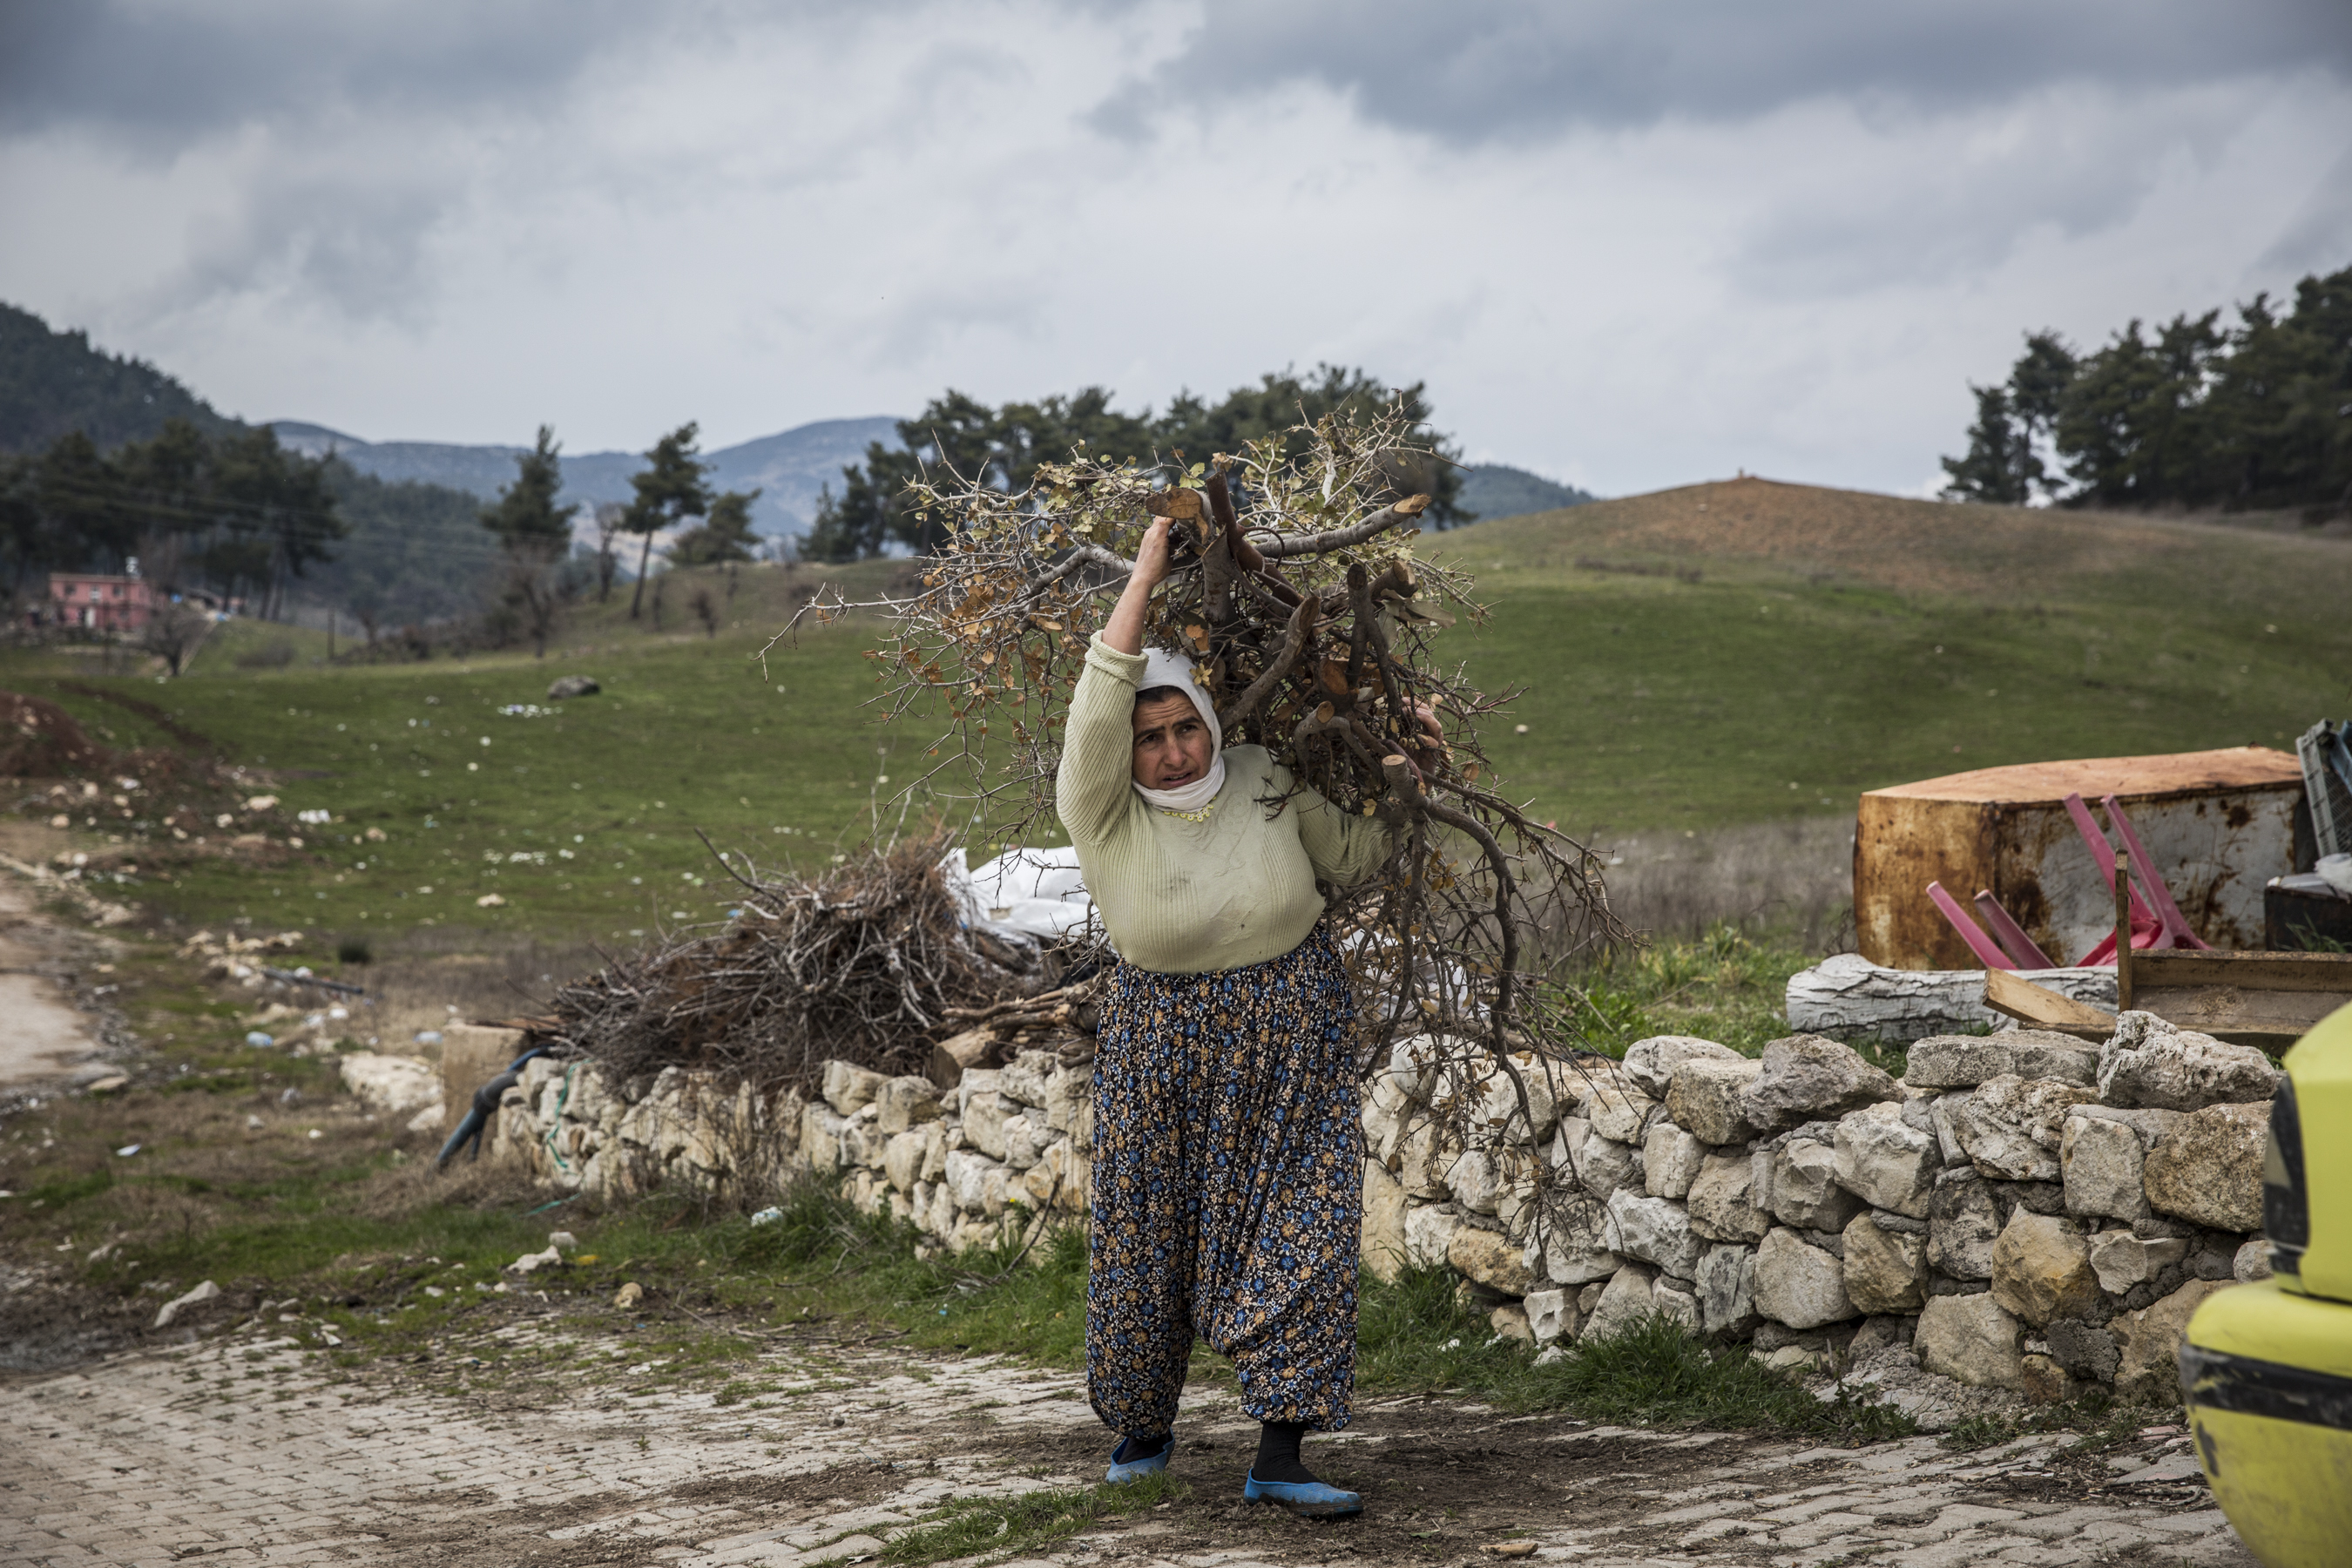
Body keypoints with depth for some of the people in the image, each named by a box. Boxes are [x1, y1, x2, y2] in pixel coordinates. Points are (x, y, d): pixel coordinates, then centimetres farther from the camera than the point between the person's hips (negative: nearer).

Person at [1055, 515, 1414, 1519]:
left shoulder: (1265, 784, -4)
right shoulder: (1102, 815, -13)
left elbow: (1353, 854, 11)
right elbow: (1096, 706, -30)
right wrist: (1146, 576, -28)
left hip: (1294, 1034, 2)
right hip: (1164, 1048, -2)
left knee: (1297, 1229, -5)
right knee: (1150, 1237, 7)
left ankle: (1279, 1460, -1)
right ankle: (1142, 1428, 32)